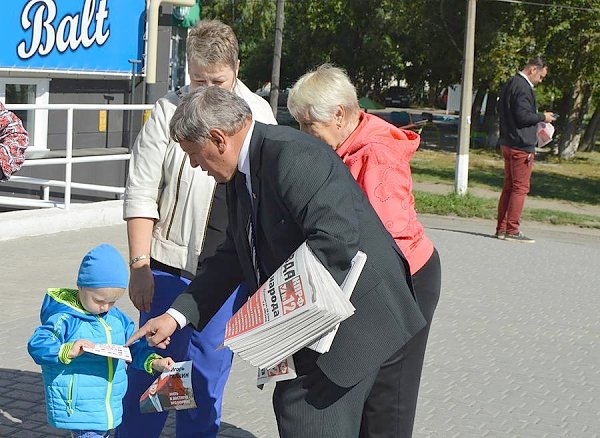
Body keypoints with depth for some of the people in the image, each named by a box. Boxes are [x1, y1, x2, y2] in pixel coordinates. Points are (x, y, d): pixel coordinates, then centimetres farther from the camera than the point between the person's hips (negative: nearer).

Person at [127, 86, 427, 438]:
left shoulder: (293, 154, -21)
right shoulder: (242, 174, 11)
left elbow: (337, 237, -31)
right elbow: (232, 258, 16)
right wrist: (176, 315, 9)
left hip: (353, 322, -10)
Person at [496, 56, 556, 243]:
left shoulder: (509, 84, 15)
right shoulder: (523, 87, -16)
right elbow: (523, 115, -22)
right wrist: (543, 117, -7)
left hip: (507, 143, 10)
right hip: (521, 145, -10)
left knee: (509, 186, 13)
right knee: (520, 187, -6)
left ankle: (502, 228, 16)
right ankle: (512, 230, -5)